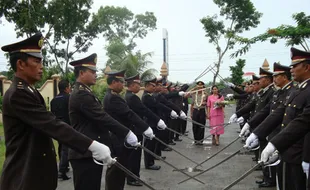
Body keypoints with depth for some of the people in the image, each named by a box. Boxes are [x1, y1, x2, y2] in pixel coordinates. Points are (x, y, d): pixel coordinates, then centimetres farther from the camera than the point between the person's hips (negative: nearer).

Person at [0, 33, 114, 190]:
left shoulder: (30, 92, 13)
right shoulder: (17, 94, -19)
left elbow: (48, 125, 11)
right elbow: (52, 125, -27)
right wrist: (92, 145, -30)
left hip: (37, 172, 9)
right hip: (25, 176, -9)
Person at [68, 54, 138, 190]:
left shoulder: (82, 92, 16)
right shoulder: (82, 94, -17)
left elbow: (100, 118, 20)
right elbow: (103, 118, -21)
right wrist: (127, 133, -17)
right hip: (85, 154, -10)